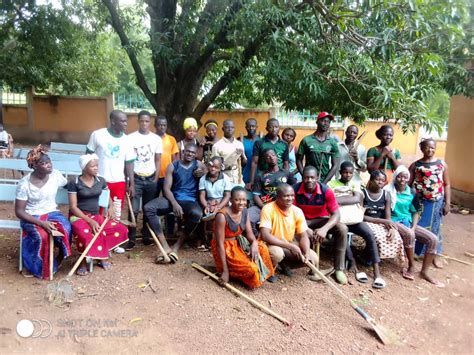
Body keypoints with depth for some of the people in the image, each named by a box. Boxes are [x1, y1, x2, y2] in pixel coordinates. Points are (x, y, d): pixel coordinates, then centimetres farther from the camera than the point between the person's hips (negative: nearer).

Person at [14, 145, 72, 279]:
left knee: (67, 230, -29)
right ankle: (36, 268, -6)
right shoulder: (24, 184, -13)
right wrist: (41, 223, -24)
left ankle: (57, 262, -5)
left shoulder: (55, 175, -5)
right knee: (42, 236, -34)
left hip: (52, 213, 3)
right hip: (32, 217, -3)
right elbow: (19, 211, -13)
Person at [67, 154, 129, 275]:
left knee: (119, 229, -18)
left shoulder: (101, 180, 6)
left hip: (96, 215, 5)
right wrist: (90, 221, -22)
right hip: (79, 216, -5)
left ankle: (103, 256, 1)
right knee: (85, 234, -38)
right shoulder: (74, 183, -8)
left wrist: (111, 207, -2)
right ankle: (83, 262, -12)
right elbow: (73, 207, -11)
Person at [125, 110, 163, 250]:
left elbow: (158, 161, 6)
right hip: (136, 178, -2)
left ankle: (146, 236, 20)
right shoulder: (130, 138, -1)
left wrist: (155, 179, 0)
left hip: (150, 179, 2)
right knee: (134, 210, -4)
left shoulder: (156, 139, 5)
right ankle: (131, 239, 3)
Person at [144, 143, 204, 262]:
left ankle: (176, 247, -18)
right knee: (148, 207, -24)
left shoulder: (198, 165, 9)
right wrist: (175, 204, -16)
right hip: (173, 199, 2)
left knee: (197, 214, -37)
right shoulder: (173, 166, 7)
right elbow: (166, 188, -2)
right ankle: (165, 247, -25)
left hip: (190, 201, -1)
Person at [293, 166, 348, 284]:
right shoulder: (295, 190, -19)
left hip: (321, 220, 0)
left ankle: (339, 269, -13)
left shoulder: (326, 191, -18)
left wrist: (324, 229, -38)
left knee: (342, 229, -25)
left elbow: (336, 214, -20)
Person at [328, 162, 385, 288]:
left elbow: (357, 199, -5)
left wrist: (338, 199, -11)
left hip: (355, 218, 3)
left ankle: (377, 272, -21)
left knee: (370, 234, -23)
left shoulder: (355, 185, 15)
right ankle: (354, 266, -16)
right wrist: (350, 198, -8)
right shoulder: (331, 184, 9)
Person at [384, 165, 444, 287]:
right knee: (409, 234, -36)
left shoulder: (412, 193, 5)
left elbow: (416, 212, 9)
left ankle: (424, 272, -1)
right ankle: (411, 266, -15)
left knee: (433, 239, -11)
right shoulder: (388, 190, -6)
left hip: (408, 222, 5)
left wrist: (413, 227, -6)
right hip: (394, 221, -5)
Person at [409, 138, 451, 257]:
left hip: (436, 202, 2)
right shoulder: (415, 165, 0)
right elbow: (408, 184, -1)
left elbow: (447, 185, 5)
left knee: (434, 228, 12)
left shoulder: (442, 164, 4)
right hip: (419, 201, -1)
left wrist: (447, 203, 1)